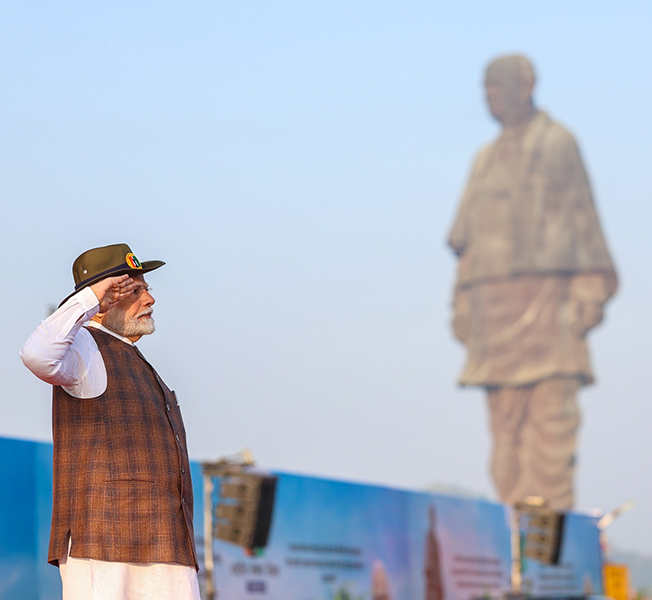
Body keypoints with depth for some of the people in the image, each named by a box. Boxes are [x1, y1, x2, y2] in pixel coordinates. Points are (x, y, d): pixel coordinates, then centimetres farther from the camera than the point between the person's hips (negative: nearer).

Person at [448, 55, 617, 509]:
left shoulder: (558, 144, 6)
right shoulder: (487, 159, 21)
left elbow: (582, 217, 0)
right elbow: (468, 238, 20)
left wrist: (589, 292, -9)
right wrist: (463, 304, 12)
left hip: (545, 291, -5)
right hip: (493, 299, 5)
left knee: (551, 411, -11)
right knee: (506, 420, 0)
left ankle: (552, 512, -13)